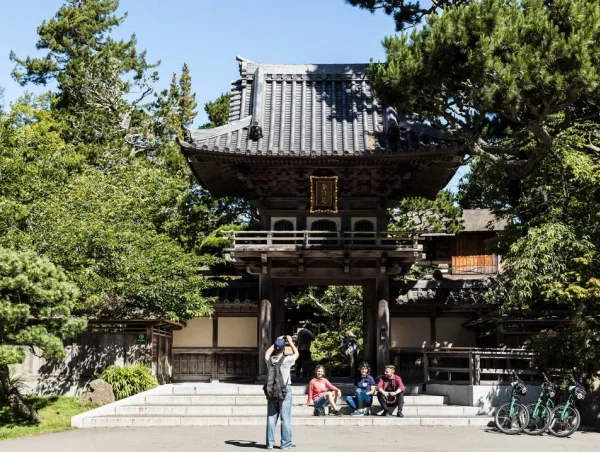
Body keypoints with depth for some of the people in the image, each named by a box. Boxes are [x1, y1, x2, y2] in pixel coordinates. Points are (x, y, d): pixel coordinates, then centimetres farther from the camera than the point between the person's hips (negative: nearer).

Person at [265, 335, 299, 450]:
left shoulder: (269, 360, -1)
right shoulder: (286, 360, -12)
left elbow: (268, 352, 23)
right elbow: (296, 354, 8)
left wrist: (276, 342, 26)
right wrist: (290, 342, 14)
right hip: (285, 390, -4)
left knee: (271, 417, 7)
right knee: (285, 417, 1)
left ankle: (270, 443, 11)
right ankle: (286, 443, 5)